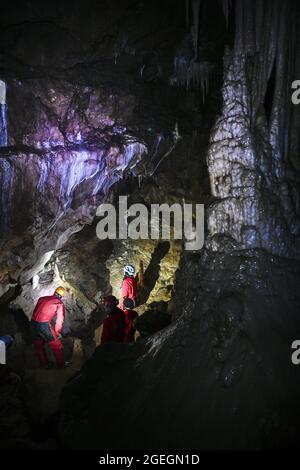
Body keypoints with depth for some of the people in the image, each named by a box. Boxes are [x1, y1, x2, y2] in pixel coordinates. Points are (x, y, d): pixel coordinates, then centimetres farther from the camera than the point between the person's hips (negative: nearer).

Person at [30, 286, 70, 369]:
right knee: (56, 345, 13)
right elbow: (60, 319, 1)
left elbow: (35, 311, 19)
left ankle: (44, 364, 33)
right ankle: (61, 364, 24)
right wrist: (57, 332, 12)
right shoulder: (59, 303, 3)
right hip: (45, 325, -5)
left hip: (33, 323, 5)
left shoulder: (42, 299, 16)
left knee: (38, 345, 22)